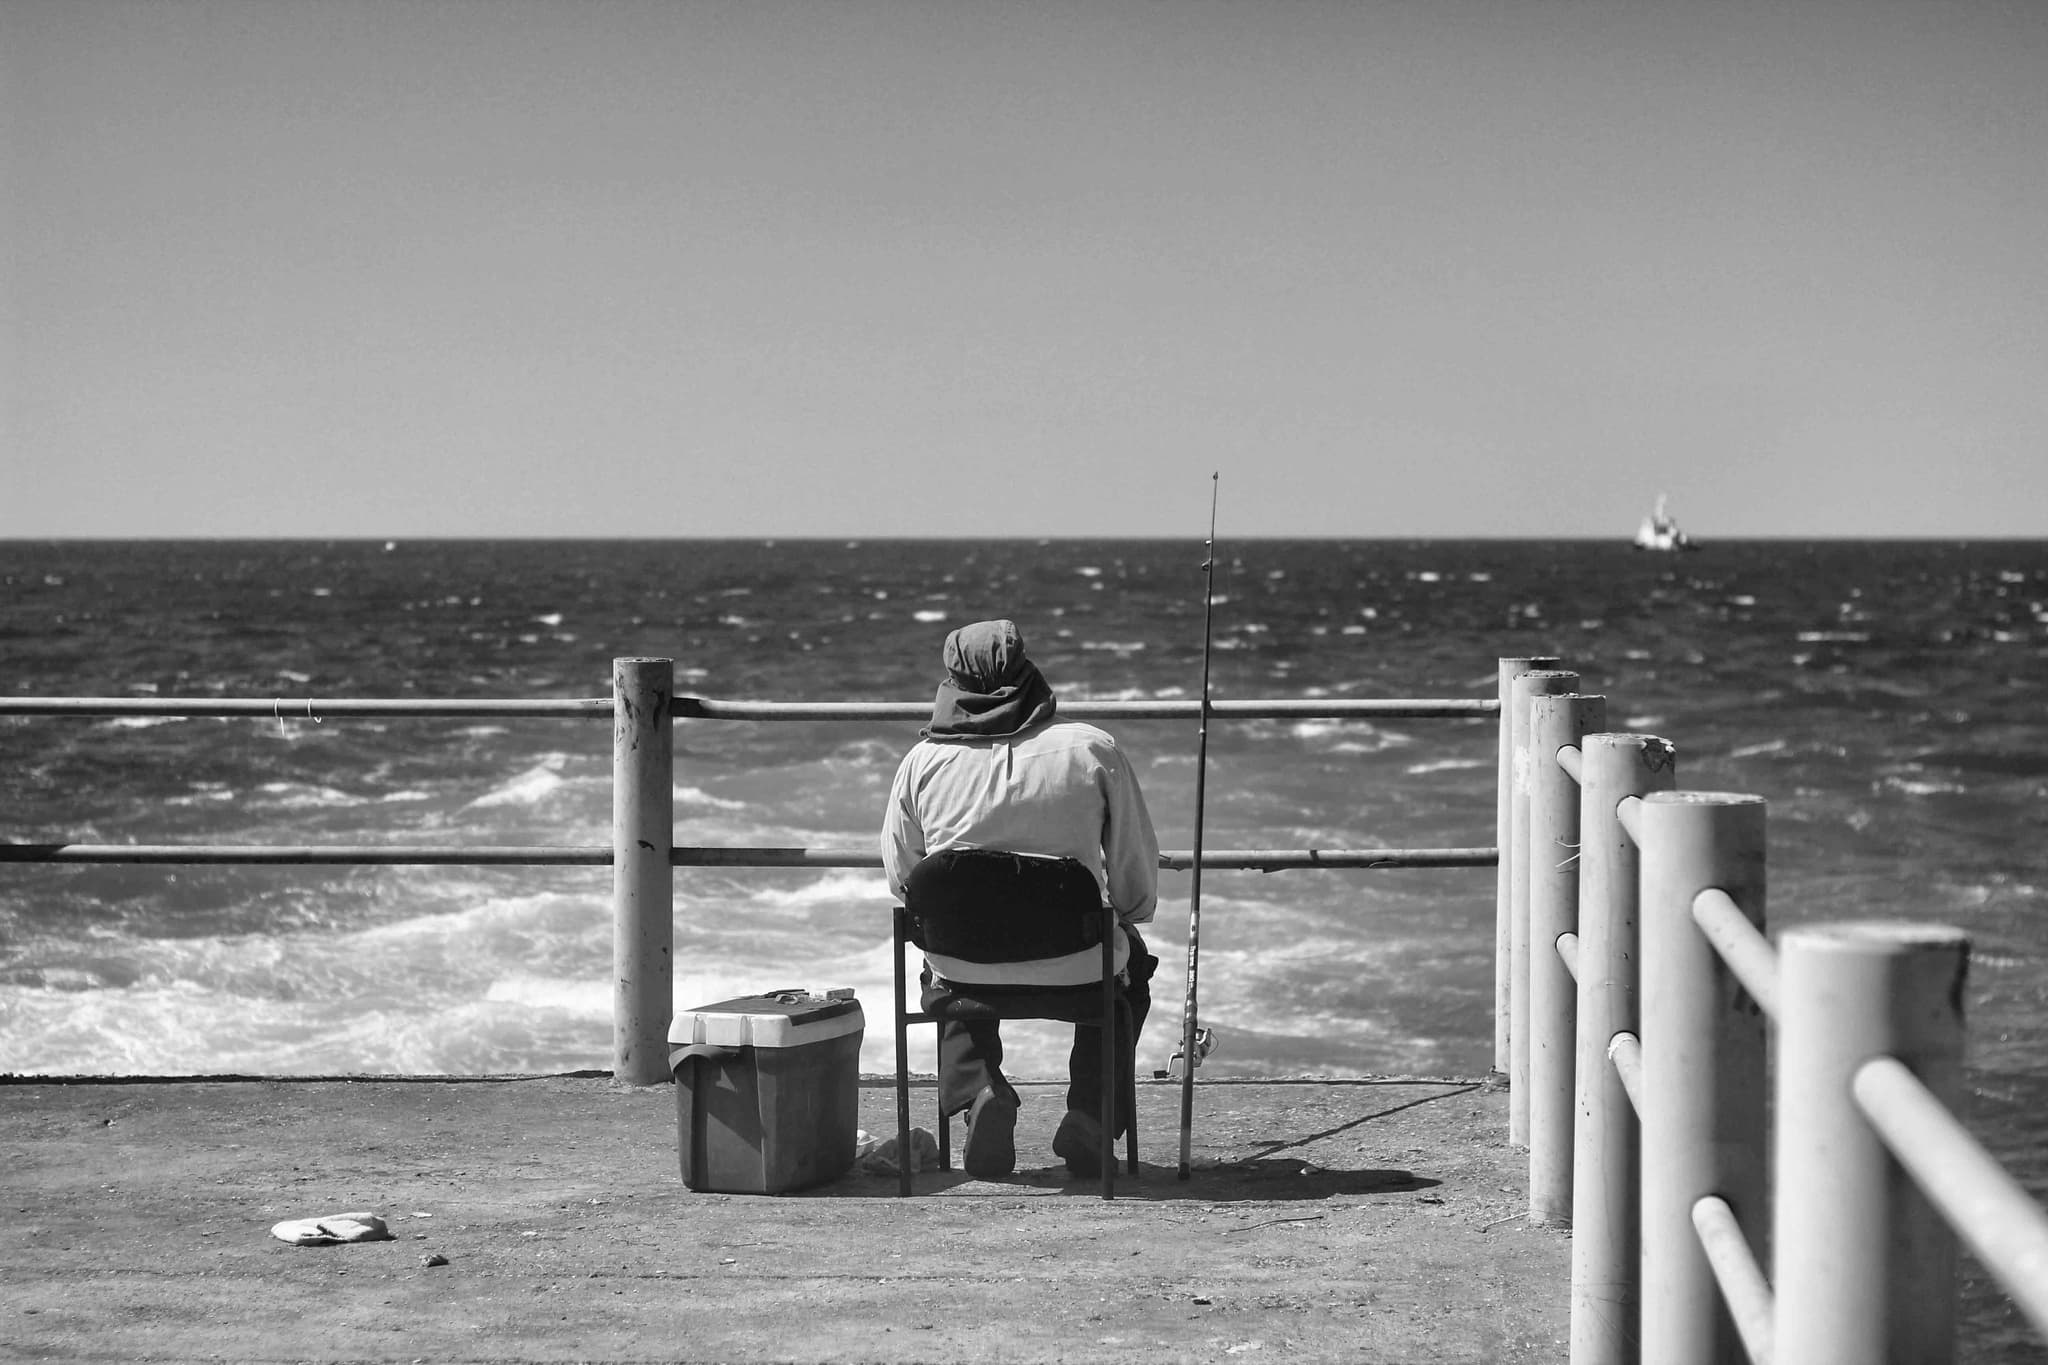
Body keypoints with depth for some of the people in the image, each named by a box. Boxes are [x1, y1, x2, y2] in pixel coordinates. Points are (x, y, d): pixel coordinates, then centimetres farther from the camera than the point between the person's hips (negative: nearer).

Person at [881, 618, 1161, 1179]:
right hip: (1076, 966, -1)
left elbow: (900, 876, 7)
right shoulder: (1093, 749, -7)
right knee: (1130, 962, 34)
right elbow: (1138, 869, 0)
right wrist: (1130, 917, 22)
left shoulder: (923, 760, -4)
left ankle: (977, 1089, 12)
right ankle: (1091, 1116, 18)